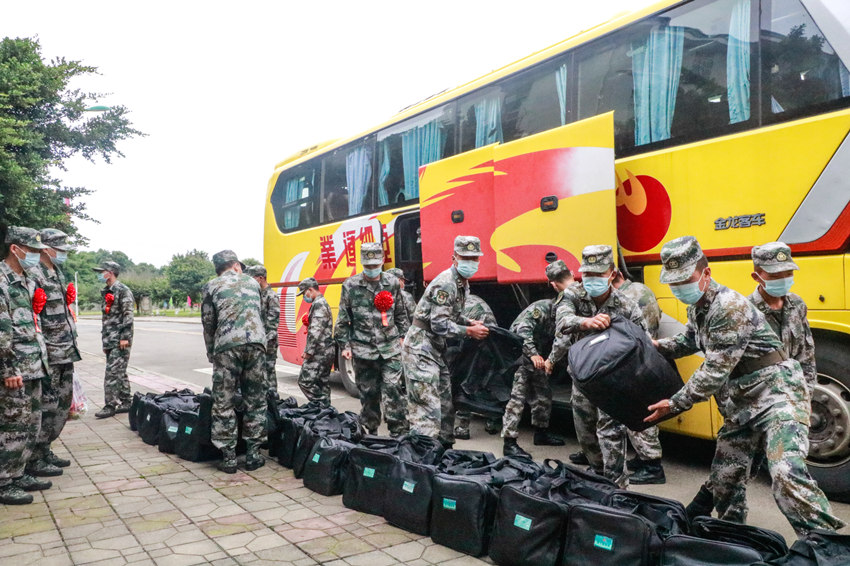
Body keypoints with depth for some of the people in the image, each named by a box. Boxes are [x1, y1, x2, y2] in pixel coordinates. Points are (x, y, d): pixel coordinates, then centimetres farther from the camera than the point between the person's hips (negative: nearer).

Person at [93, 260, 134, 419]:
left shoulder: (123, 290, -9)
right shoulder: (107, 292, 19)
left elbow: (128, 315, -15)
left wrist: (125, 337, -20)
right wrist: (105, 341, 21)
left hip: (120, 341, -9)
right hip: (110, 340, 9)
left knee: (112, 373, -10)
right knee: (120, 373, 12)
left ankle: (110, 406, -6)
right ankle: (126, 403, 18)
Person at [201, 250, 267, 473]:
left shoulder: (212, 287, 14)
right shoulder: (252, 283, 21)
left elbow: (208, 324, 14)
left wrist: (211, 354, 25)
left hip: (227, 346, -2)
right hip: (255, 342, 2)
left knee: (224, 404, 7)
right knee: (255, 401, 11)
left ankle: (228, 458, 9)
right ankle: (253, 455, 15)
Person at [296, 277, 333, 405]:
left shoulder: (318, 304, -13)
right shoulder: (324, 303, 20)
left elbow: (316, 331, -21)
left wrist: (308, 351, -18)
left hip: (319, 353, -10)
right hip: (327, 352, 10)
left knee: (305, 381, -10)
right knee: (323, 384, 11)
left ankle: (322, 406, -10)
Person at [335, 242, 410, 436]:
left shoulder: (392, 283, 8)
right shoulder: (351, 285, 2)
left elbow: (400, 314, 17)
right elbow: (343, 320, 5)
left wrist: (402, 336, 12)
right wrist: (344, 345, 1)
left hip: (390, 348, 0)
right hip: (363, 349, 0)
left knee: (393, 388, -8)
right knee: (368, 392, 8)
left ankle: (398, 432, -1)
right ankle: (371, 432, 21)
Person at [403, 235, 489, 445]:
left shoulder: (463, 284, 11)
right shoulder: (445, 284, -20)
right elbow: (439, 325, -23)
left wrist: (470, 322, 6)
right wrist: (469, 331, -15)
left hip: (436, 349, 10)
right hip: (421, 348, -10)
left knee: (445, 404, 16)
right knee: (427, 408, -14)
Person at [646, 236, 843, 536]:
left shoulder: (729, 306, -22)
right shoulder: (696, 307, 7)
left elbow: (715, 371, -23)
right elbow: (691, 340, 29)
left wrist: (674, 404, -16)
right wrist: (659, 346, 11)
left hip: (776, 391, -9)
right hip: (742, 403, 9)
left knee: (786, 474, -26)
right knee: (724, 476, 14)